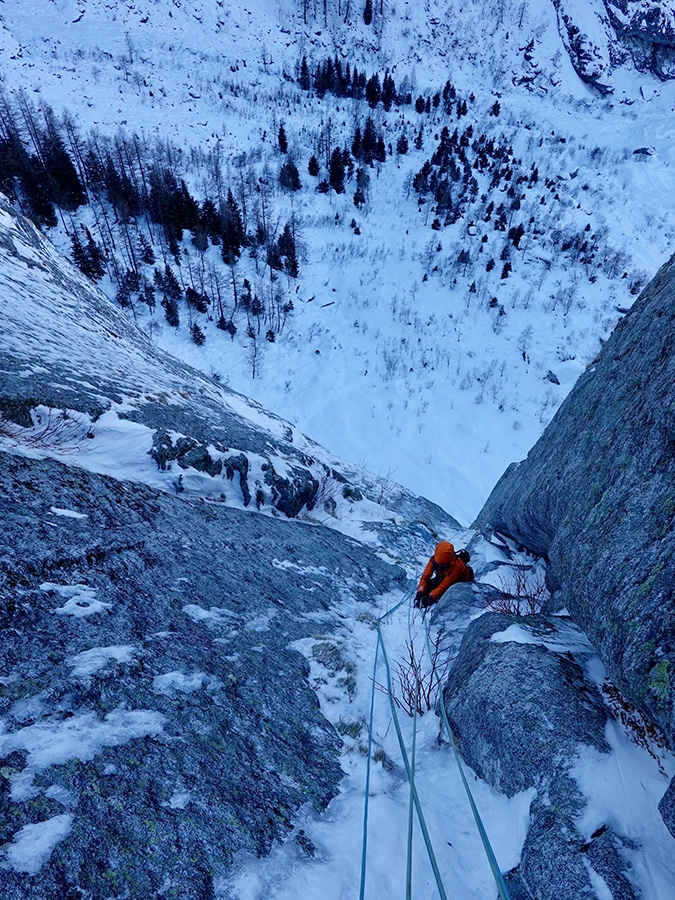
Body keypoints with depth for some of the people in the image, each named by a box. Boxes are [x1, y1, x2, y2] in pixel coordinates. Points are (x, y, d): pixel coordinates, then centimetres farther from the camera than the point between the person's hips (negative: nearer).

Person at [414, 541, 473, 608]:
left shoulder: (458, 565, -41)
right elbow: (425, 577, -26)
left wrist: (432, 596, -52)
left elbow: (445, 584, -43)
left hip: (460, 581, -3)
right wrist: (420, 591, -41)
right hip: (443, 577, 3)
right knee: (429, 585, -21)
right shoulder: (434, 559, -30)